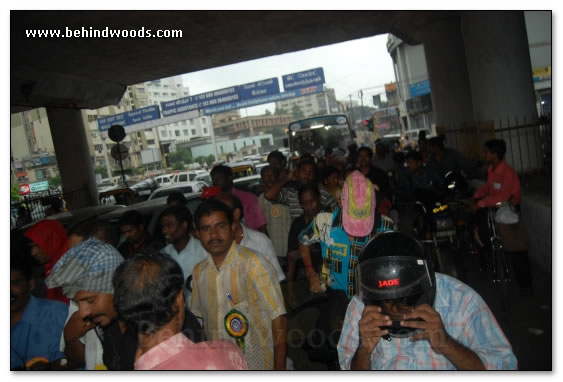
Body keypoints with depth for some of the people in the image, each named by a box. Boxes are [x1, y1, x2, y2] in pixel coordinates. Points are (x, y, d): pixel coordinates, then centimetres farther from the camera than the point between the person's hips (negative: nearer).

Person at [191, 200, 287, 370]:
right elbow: (203, 319, 10)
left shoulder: (255, 265, -20)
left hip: (258, 366, -5)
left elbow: (278, 322, -18)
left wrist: (279, 369, -17)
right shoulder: (199, 272, -2)